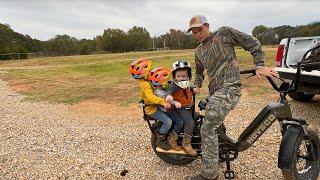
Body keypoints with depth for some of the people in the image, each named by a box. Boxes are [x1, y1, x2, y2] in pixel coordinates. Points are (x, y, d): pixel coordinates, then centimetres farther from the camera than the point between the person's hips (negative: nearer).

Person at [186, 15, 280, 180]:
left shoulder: (224, 33, 0)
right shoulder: (198, 51, 18)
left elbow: (253, 44, 2)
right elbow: (199, 71, 31)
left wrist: (259, 66, -9)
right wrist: (197, 86, 12)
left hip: (229, 88, -8)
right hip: (214, 92, 8)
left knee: (207, 129, -15)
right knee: (215, 126, 19)